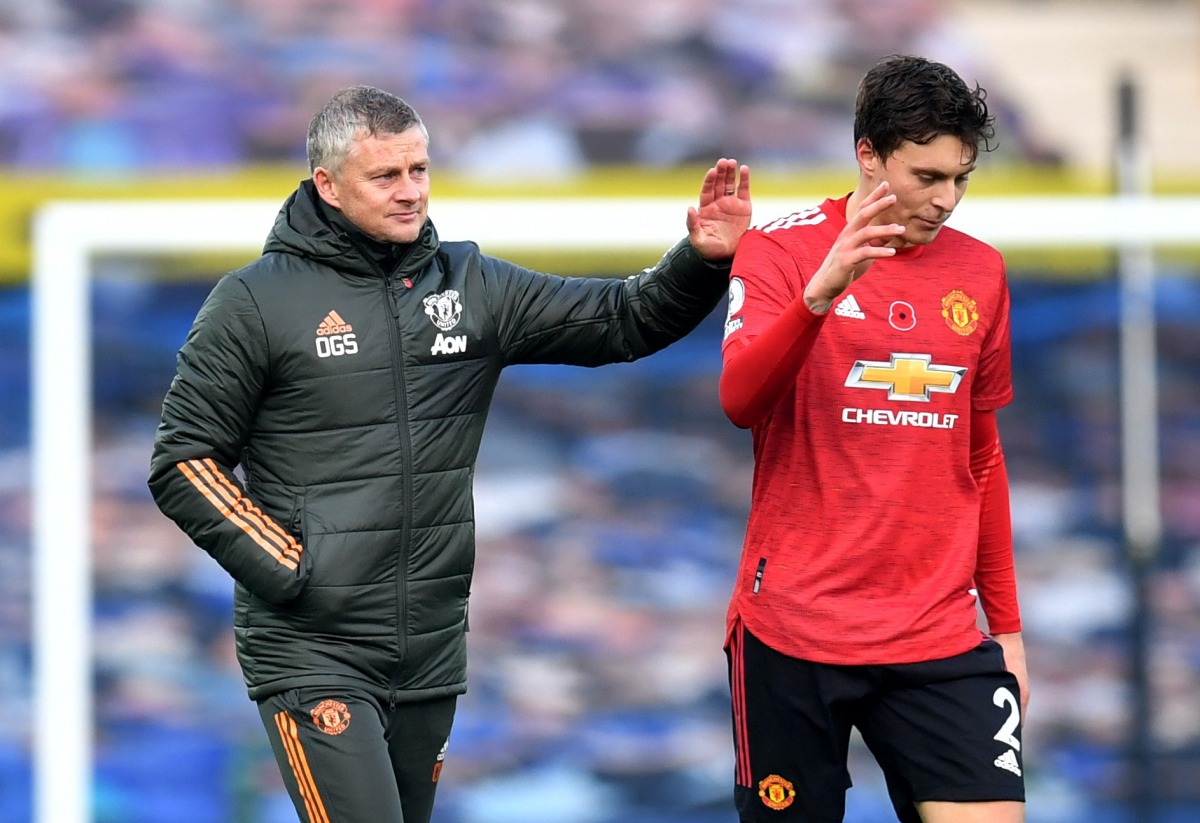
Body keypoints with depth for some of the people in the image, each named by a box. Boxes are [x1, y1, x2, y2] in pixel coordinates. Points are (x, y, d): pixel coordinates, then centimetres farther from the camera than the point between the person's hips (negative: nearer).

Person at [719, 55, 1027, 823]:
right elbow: (741, 401, -20)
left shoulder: (982, 273, 9)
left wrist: (1007, 626, 18)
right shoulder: (781, 249, -4)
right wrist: (821, 291, -36)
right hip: (793, 633, -3)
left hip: (941, 640, 3)